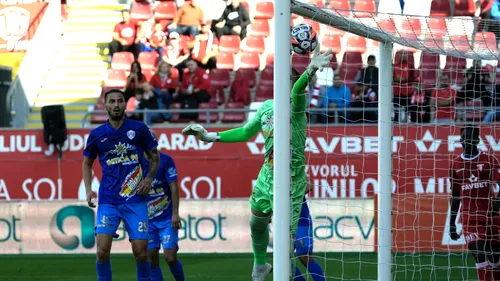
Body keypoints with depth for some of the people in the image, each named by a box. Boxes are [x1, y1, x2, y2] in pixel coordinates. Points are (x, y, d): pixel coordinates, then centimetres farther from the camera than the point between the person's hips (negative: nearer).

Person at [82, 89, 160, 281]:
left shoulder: (139, 129, 0)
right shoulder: (97, 134, 3)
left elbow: (154, 156, 11)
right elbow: (87, 163, 16)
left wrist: (149, 178, -5)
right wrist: (88, 189, 2)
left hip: (135, 200, -1)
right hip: (108, 201, 1)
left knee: (140, 252, -2)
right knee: (102, 250, -11)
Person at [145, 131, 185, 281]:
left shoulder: (165, 160, -8)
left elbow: (174, 187, -7)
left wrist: (175, 214, -13)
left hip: (167, 218, -3)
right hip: (147, 219, 3)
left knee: (170, 257, -9)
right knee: (152, 259, 0)